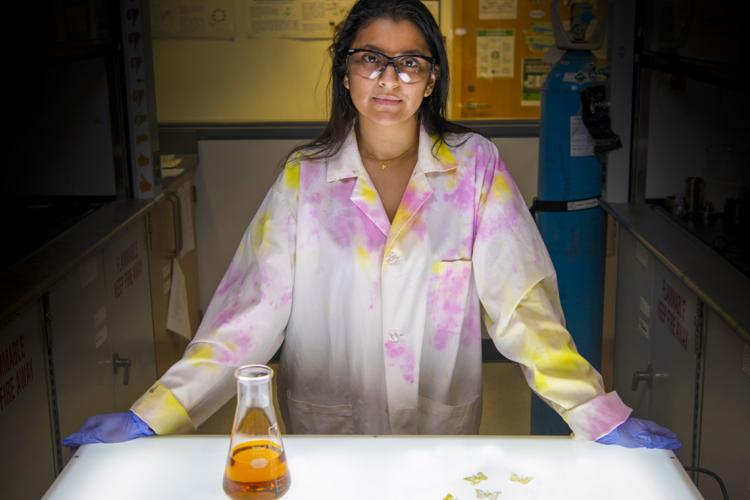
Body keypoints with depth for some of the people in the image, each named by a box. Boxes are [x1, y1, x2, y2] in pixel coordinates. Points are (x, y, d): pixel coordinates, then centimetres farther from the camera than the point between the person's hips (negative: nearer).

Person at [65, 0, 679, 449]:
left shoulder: (476, 167, -7)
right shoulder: (303, 176, -6)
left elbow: (520, 303, -12)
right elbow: (251, 310, -11)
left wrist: (599, 415, -22)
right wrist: (151, 416, -19)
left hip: (444, 433, 0)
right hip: (324, 435, 1)